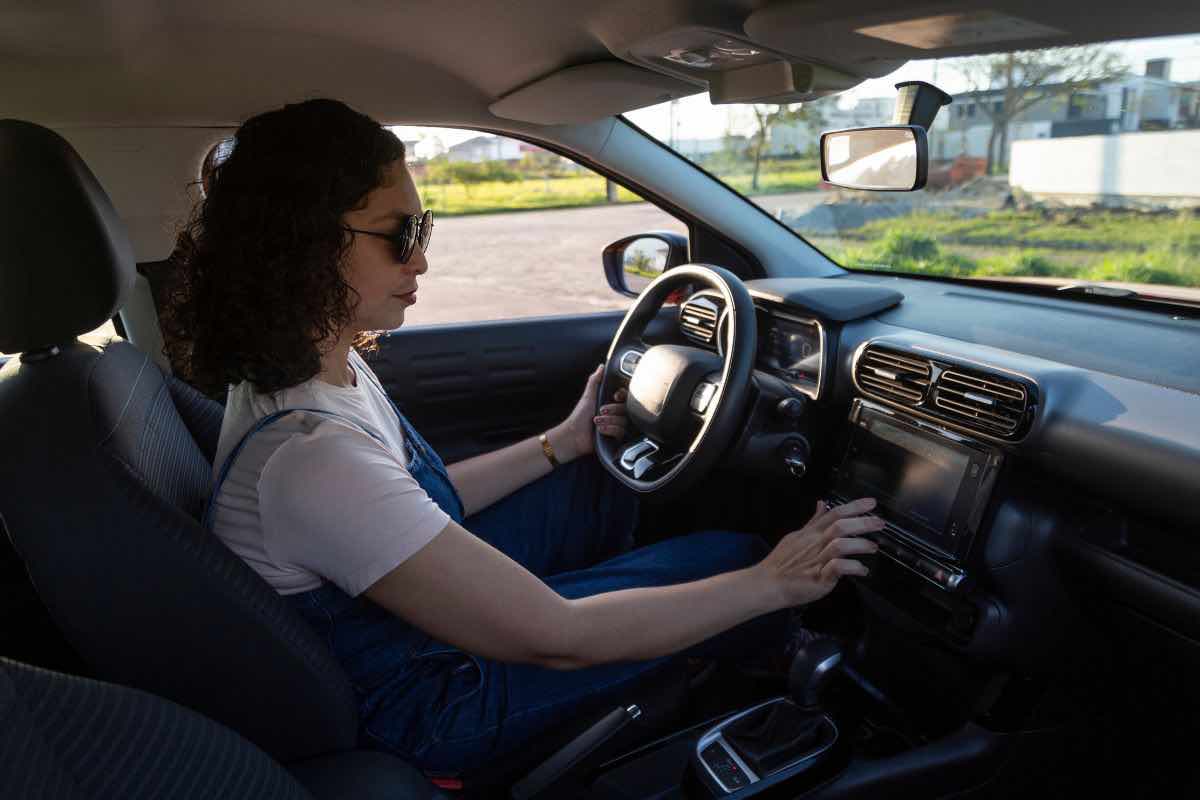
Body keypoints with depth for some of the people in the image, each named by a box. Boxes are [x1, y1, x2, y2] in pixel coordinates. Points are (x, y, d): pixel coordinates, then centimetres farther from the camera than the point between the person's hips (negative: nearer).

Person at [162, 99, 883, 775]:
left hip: (424, 587, 9)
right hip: (425, 702, -8)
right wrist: (775, 582, -23)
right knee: (733, 557, -5)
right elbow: (555, 639, -32)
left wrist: (564, 441, 7)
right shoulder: (308, 455, -37)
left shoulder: (310, 361, -7)